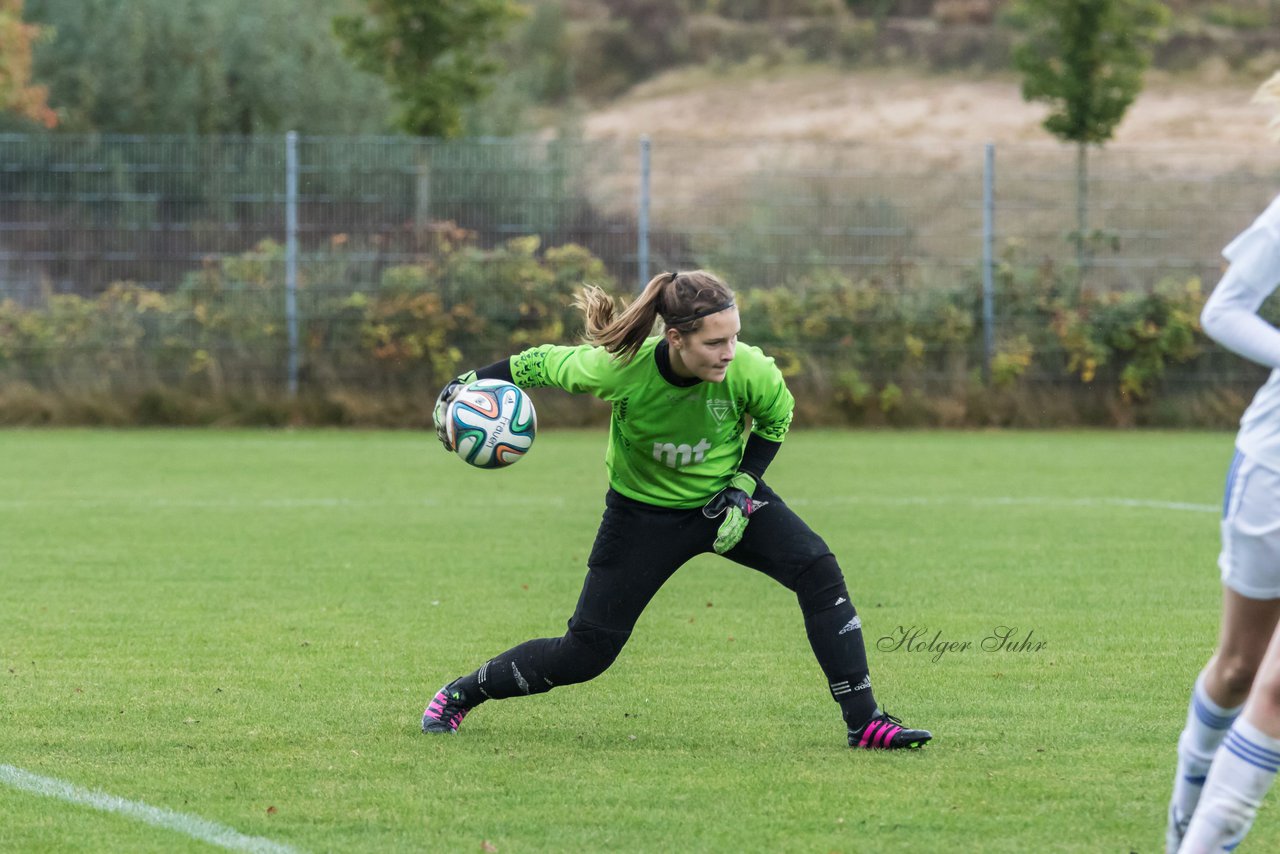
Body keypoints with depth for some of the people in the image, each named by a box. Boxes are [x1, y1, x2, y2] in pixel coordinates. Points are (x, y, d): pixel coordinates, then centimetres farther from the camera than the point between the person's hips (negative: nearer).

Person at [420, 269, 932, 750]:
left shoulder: (750, 371, -28)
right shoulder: (620, 368, -32)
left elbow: (775, 420, -4)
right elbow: (542, 364, -11)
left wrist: (742, 491, -12)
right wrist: (471, 383, -9)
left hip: (725, 497, 2)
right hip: (644, 512, -2)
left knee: (818, 570, -21)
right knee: (585, 654, -2)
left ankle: (864, 722, -14)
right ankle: (459, 696, 22)